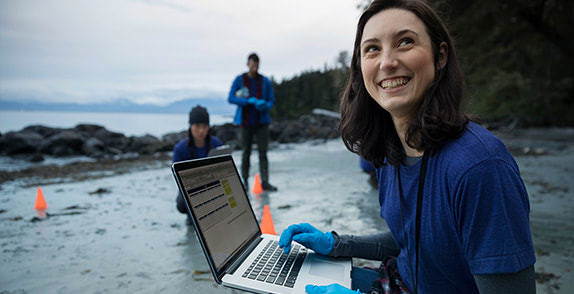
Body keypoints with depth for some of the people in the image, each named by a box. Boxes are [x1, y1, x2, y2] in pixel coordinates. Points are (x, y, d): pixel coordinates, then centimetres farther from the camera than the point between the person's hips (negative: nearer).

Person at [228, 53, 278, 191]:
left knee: (263, 152, -3)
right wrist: (248, 101, -18)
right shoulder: (239, 80, 1)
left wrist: (265, 105, -16)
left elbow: (271, 101, 8)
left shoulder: (265, 81, 5)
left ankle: (265, 182, 0)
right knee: (246, 151, 6)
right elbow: (231, 98, -5)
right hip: (246, 121, -1)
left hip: (262, 121, 1)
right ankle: (244, 180, 19)